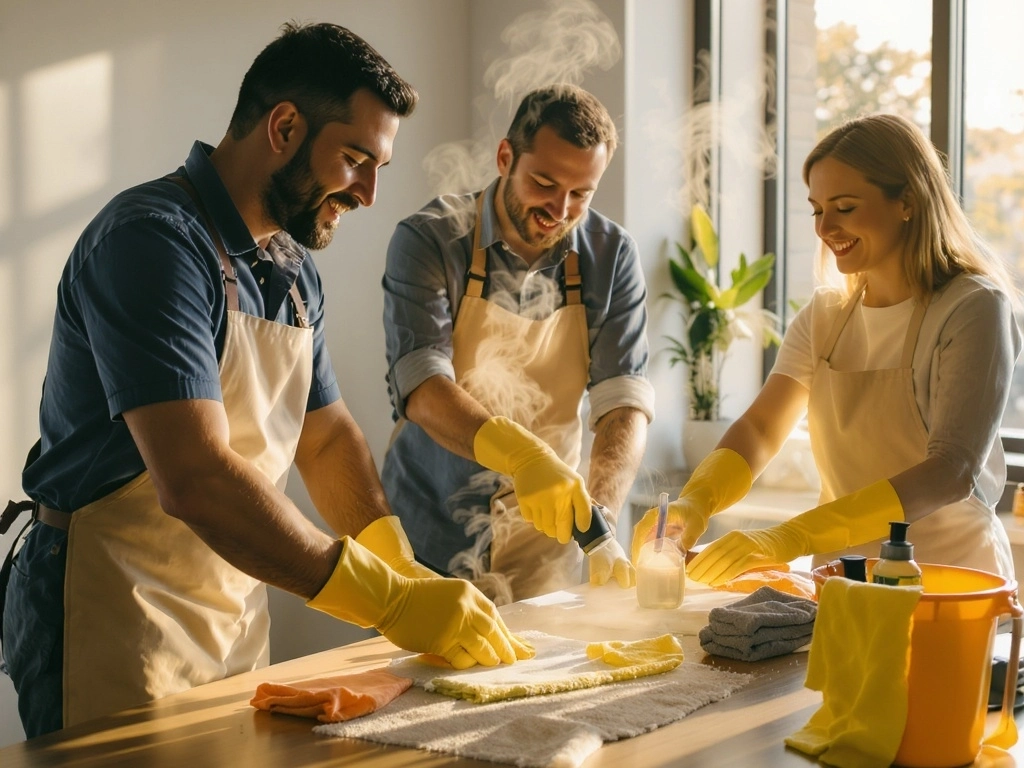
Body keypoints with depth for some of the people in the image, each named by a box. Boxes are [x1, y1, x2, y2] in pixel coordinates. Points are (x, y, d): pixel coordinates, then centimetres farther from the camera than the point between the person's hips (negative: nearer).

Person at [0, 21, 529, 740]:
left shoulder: (294, 270, 8)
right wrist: (389, 600, -29)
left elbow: (327, 435, 15)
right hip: (114, 620, -8)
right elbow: (194, 481, -31)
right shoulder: (151, 241, -22)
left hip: (238, 619, 8)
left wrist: (404, 572, -2)